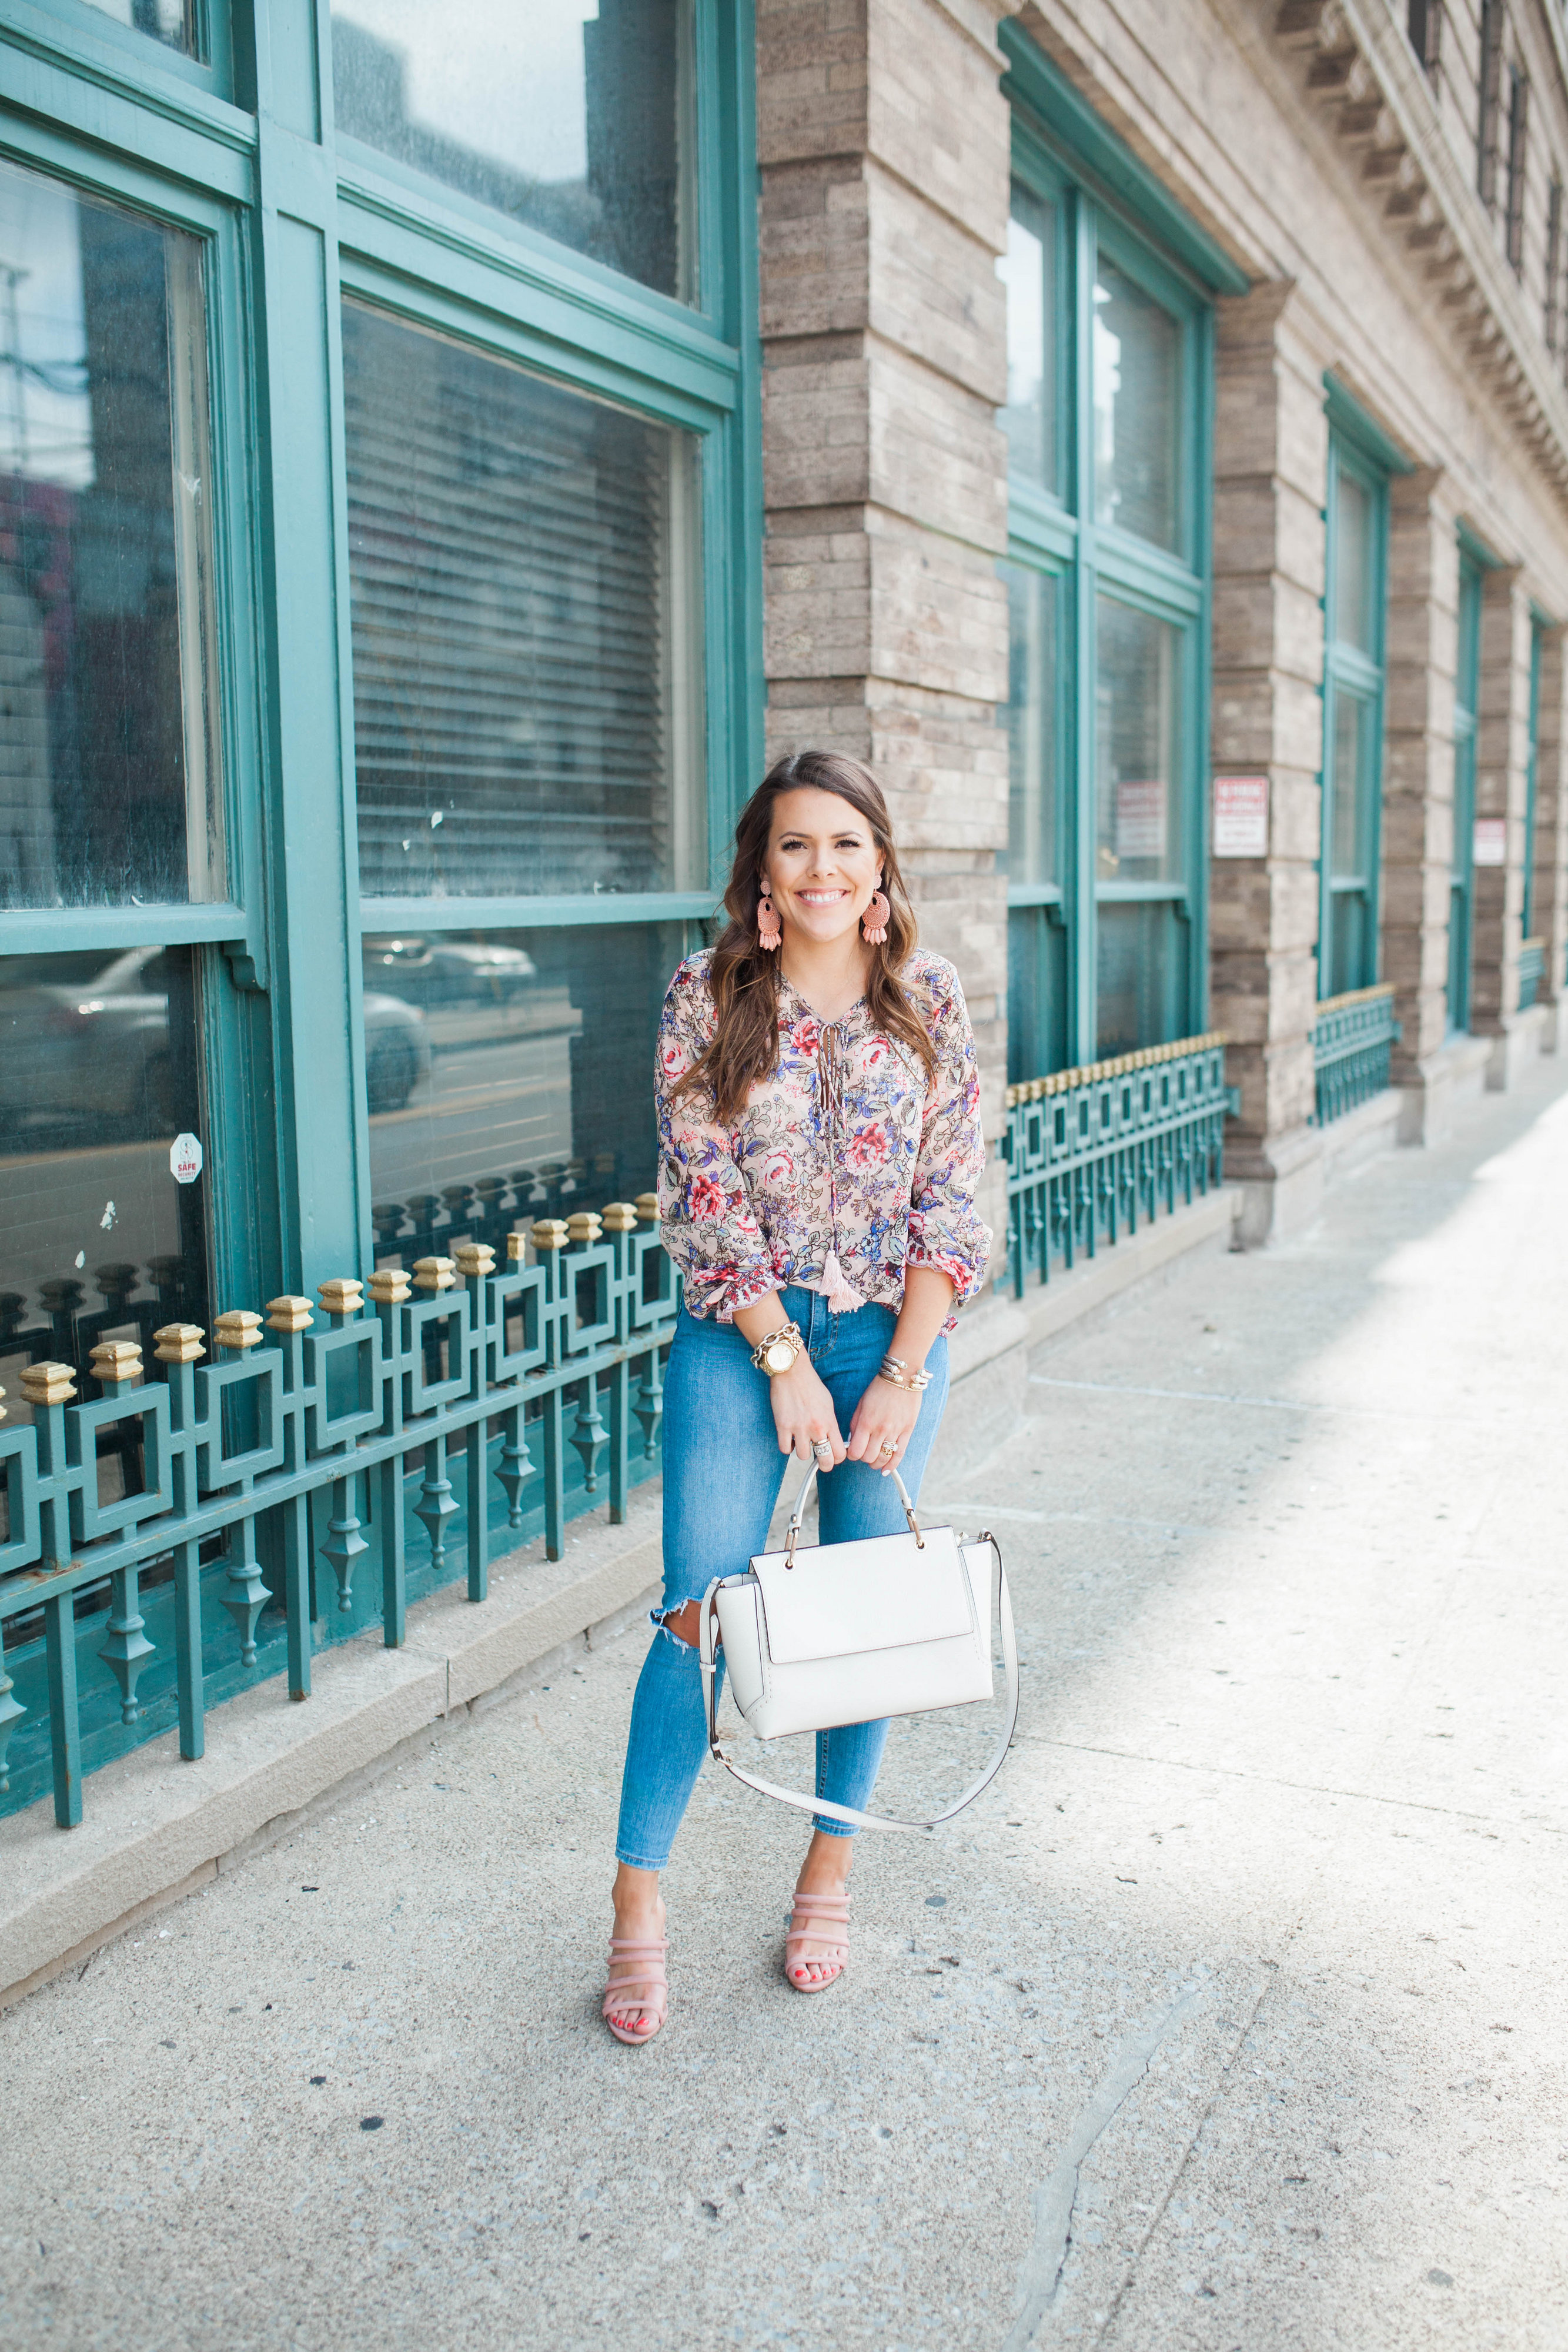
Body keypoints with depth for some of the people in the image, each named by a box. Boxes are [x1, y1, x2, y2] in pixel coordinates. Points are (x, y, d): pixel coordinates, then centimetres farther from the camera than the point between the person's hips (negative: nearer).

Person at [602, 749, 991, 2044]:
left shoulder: (931, 1001, 0)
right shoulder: (708, 996, -4)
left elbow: (953, 1205, -2)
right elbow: (705, 1194, -7)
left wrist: (899, 1376, -10)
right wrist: (786, 1359, -13)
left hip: (894, 1336, 2)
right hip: (741, 1334, -1)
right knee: (704, 1609, -4)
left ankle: (832, 1867, 26)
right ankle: (639, 1891, 9)